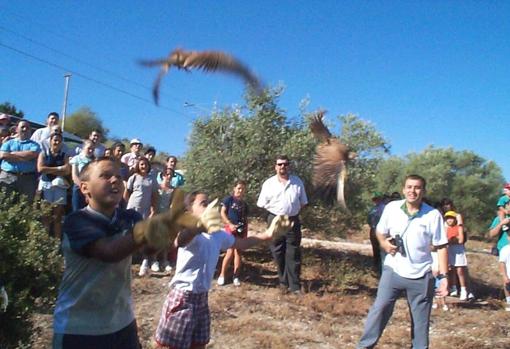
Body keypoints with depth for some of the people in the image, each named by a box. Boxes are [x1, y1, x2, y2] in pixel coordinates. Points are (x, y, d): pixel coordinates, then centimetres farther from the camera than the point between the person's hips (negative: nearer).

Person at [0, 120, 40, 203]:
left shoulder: (34, 144, 14)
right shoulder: (8, 143, 18)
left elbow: (33, 154, -7)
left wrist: (13, 154, 0)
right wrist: (25, 157, -4)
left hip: (27, 178, -1)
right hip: (7, 176, 1)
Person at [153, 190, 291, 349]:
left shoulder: (218, 234, 5)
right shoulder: (190, 231, -21)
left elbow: (241, 243, 21)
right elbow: (179, 241, -46)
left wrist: (269, 233, 8)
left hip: (202, 298, 8)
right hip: (183, 297, -8)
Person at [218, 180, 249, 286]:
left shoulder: (244, 204, 13)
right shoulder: (229, 199, -3)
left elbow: (245, 219, 15)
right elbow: (222, 213, -6)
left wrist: (246, 232, 6)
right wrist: (230, 224, -14)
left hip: (241, 229, 5)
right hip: (231, 228, -5)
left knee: (238, 252, 7)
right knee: (230, 252, -9)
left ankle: (236, 276, 14)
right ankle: (222, 275, 4)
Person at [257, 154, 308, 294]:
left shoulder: (297, 182, 1)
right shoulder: (269, 183, -3)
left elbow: (303, 202, 10)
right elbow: (262, 204, 1)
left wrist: (292, 210, 2)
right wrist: (277, 211, 2)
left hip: (293, 221, 0)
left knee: (293, 254, 2)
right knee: (278, 254, 9)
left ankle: (295, 285, 7)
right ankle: (283, 281, 24)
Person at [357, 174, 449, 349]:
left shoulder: (433, 215, -8)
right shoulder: (391, 208, -4)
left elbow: (441, 247, -4)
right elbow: (380, 232, 11)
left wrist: (443, 276, -9)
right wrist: (384, 243, -11)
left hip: (421, 275, 0)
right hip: (393, 270, 0)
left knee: (421, 320, 11)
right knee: (380, 308, -5)